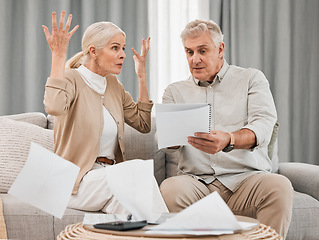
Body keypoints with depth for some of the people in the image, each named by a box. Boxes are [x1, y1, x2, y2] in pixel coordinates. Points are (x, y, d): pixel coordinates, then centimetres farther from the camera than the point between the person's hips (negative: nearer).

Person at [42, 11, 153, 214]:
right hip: (77, 180, -6)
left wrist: (142, 77, 13)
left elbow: (144, 124, 15)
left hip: (110, 174, 6)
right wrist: (59, 56, -25)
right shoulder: (71, 79, -7)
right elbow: (54, 107, -32)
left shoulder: (113, 85, 14)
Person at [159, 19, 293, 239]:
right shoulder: (175, 91, 19)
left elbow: (263, 126, -6)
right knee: (170, 189, -32)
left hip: (247, 178, -1)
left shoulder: (252, 79, 12)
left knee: (279, 187, -32)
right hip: (196, 180, 1)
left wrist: (229, 140, -28)